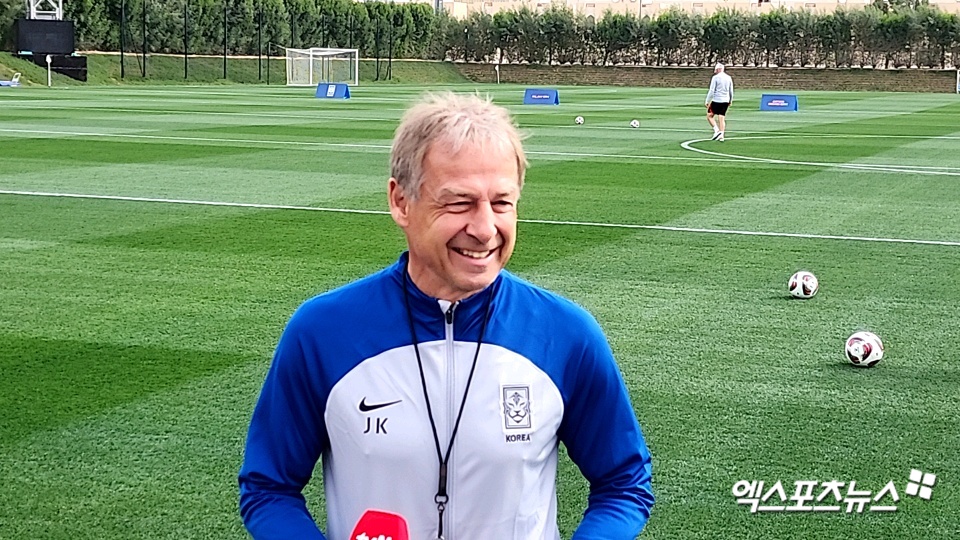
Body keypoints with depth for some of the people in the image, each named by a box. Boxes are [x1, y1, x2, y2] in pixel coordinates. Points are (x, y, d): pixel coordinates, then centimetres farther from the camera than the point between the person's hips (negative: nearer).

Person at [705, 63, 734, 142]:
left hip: (716, 100, -5)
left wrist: (707, 101, -6)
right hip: (725, 101, 5)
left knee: (709, 116, 8)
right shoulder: (729, 78, 9)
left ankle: (717, 130, -9)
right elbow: (731, 91, 16)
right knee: (722, 119, 6)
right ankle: (721, 136, -1)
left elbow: (711, 91, -11)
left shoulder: (715, 77, -8)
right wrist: (730, 101, 28)